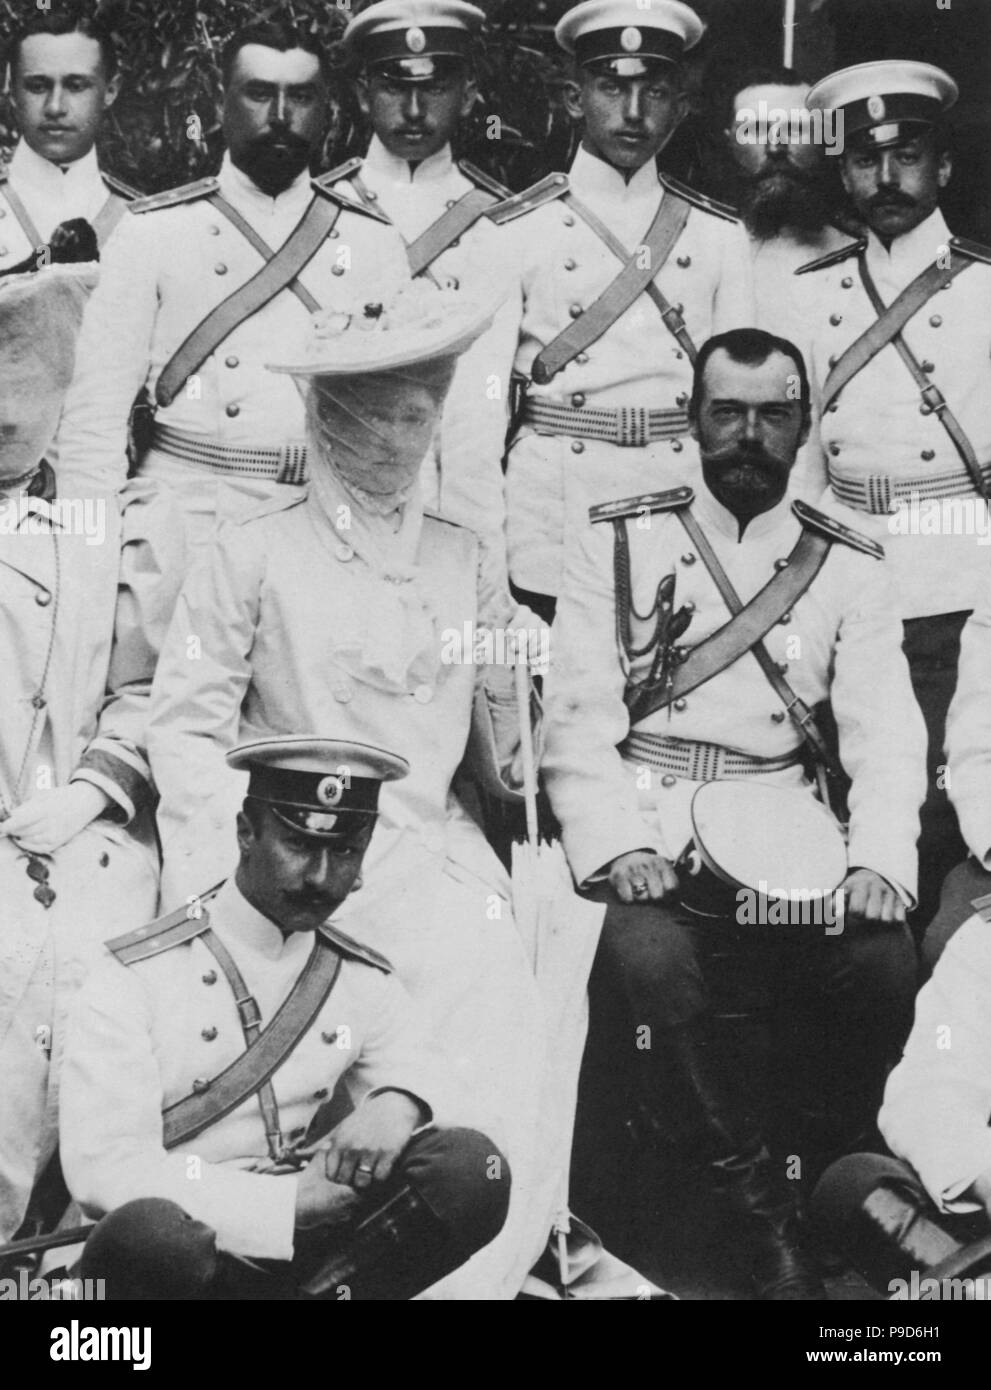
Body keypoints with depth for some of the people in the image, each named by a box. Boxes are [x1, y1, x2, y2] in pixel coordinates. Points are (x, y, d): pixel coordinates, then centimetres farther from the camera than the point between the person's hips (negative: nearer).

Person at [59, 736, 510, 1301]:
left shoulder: (366, 980, 10)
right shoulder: (136, 979, -7)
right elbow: (102, 1168, -15)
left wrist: (398, 1105, -17)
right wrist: (290, 1201, -20)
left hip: (302, 1248, 4)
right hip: (187, 1253, -4)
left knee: (471, 1170, -19)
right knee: (145, 1232, -39)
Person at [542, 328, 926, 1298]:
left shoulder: (848, 571, 11)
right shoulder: (619, 543, 6)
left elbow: (884, 734, 2)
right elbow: (576, 717, -2)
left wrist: (880, 861, -16)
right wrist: (619, 847, -18)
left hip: (784, 852, 2)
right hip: (643, 843, -2)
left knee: (884, 965, -26)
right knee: (651, 960, -32)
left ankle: (798, 1174, 1)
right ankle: (760, 1207, -10)